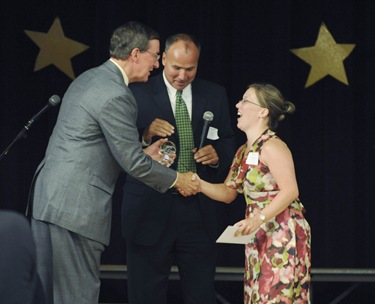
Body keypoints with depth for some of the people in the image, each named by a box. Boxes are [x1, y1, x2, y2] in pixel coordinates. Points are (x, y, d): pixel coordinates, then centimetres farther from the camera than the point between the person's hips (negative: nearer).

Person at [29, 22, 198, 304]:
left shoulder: (88, 79, 14)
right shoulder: (116, 96, -15)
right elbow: (132, 163, -12)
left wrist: (143, 154, 22)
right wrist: (177, 180, 2)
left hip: (47, 197, 10)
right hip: (77, 206, -10)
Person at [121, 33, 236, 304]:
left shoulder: (215, 95, 8)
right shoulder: (138, 93, -2)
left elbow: (229, 144, 12)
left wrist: (217, 154, -10)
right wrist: (145, 136, -23)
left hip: (197, 211, 2)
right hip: (151, 210, -2)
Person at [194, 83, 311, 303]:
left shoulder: (272, 146, -13)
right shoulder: (243, 152, 14)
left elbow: (290, 191, -20)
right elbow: (228, 192, 14)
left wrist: (259, 218, -27)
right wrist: (200, 185, -3)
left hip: (283, 234, -9)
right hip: (259, 237, 9)